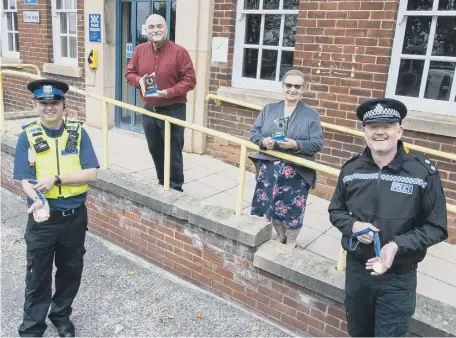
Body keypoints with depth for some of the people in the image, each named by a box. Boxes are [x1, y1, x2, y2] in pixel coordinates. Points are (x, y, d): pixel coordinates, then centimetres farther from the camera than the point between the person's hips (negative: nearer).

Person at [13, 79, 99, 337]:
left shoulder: (78, 133, -5)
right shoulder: (27, 137, -6)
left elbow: (90, 174, -11)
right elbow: (26, 180, -11)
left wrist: (56, 180, -23)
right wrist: (38, 201, -31)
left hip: (75, 216, 1)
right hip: (43, 219, -1)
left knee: (71, 271, 18)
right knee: (38, 275, 13)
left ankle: (61, 315, 42)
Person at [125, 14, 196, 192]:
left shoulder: (179, 52, -12)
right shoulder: (139, 50, 3)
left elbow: (190, 80, -13)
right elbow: (129, 73, 10)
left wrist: (168, 92, -24)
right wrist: (139, 80, -14)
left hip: (173, 111, -5)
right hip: (149, 110, 6)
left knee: (173, 153, 2)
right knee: (155, 150, 17)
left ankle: (176, 189, 17)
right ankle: (163, 184, 36)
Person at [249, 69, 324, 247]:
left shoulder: (311, 115, 0)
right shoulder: (269, 109, 9)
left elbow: (318, 143, -5)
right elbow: (254, 132, 8)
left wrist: (296, 145, -21)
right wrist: (263, 141, -14)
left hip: (296, 172, -2)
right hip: (269, 169, 3)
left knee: (292, 208, 4)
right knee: (272, 205, 11)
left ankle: (291, 242, 28)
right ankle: (280, 236, 37)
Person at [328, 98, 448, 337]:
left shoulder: (423, 172, -16)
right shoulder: (351, 169, -7)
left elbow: (436, 228, -10)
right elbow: (335, 211, 6)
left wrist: (397, 245, -25)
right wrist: (352, 226, -15)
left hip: (398, 277, -3)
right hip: (356, 268, 3)